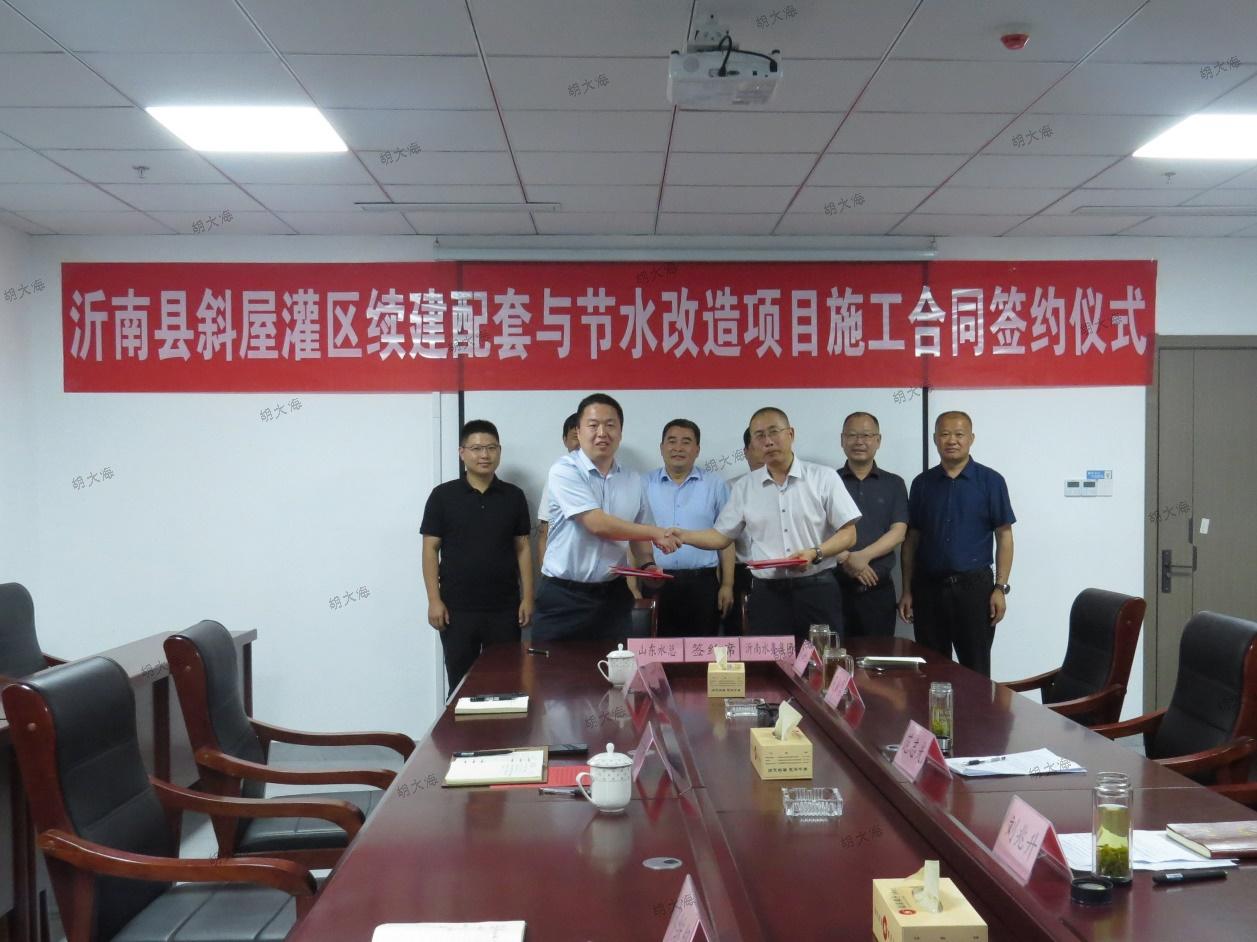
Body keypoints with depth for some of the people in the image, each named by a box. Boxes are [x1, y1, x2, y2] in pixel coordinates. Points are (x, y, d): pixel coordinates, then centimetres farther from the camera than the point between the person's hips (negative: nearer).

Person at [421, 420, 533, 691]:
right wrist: (434, 600, -7)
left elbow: (522, 548, 7)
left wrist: (527, 597, 1)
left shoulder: (514, 496, 5)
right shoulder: (443, 495, -1)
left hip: (504, 607, 2)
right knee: (461, 683, 6)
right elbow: (430, 549, 0)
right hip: (457, 608, -1)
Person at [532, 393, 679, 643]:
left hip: (613, 595, 5)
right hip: (564, 597, -5)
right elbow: (597, 524, -19)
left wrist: (647, 565, -4)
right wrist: (656, 533, -10)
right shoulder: (565, 471, -11)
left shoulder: (633, 480, 8)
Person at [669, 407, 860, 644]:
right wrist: (683, 536, -4)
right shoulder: (744, 486, 9)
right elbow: (722, 536, 12)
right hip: (766, 593, 2)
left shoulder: (823, 477, 0)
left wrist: (815, 553, -17)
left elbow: (848, 534, -1)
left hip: (816, 589, -2)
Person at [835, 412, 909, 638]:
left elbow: (898, 533, -1)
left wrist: (862, 556, -16)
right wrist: (846, 559, -18)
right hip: (835, 586, -1)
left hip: (879, 589, 1)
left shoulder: (894, 484, 9)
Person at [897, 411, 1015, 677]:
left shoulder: (991, 481, -2)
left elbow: (1004, 536, -1)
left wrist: (1000, 588, -7)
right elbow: (911, 538, 9)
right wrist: (907, 590, 5)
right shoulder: (922, 483, 6)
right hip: (928, 586, 3)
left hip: (974, 585, -2)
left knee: (975, 669, 5)